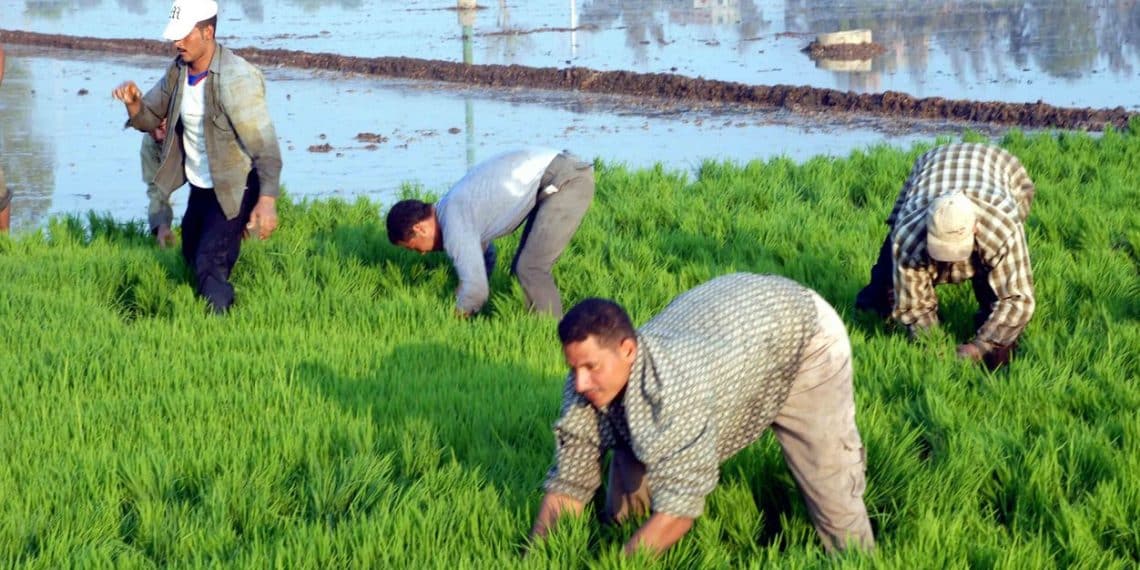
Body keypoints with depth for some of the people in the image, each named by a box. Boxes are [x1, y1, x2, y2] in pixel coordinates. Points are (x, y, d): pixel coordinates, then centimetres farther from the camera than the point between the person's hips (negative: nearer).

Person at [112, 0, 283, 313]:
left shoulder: (236, 79, -25)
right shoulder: (178, 71, -1)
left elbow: (265, 145, -28)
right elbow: (148, 118, 8)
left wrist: (267, 199, -37)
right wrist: (133, 102, -17)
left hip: (234, 190, -8)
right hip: (199, 188, 8)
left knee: (210, 266, -17)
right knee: (192, 260, 22)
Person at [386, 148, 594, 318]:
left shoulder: (454, 225, -15)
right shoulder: (453, 206, 15)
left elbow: (475, 289, -17)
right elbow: (485, 256, 31)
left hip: (566, 181, -10)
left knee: (530, 269, -12)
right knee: (522, 268, 12)